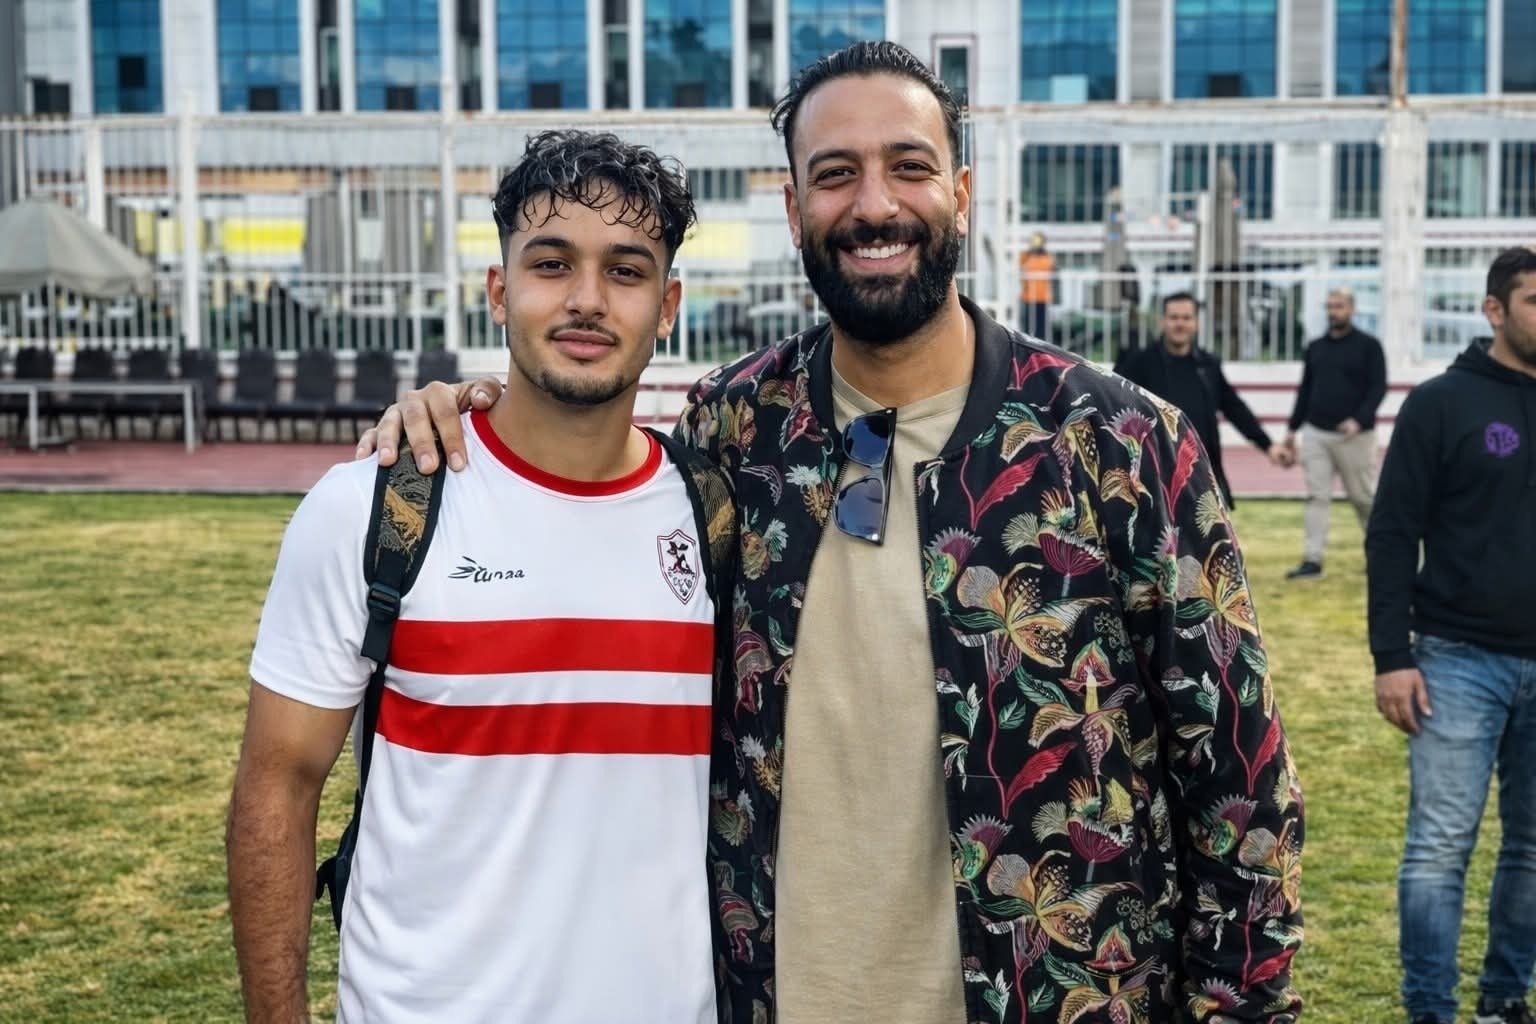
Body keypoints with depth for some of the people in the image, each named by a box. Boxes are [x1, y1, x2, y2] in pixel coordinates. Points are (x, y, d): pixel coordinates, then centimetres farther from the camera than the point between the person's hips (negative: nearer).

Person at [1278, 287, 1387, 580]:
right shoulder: (1315, 348, 13)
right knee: (1316, 496, 0)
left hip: (1354, 436, -4)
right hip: (1315, 434, 4)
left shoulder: (1368, 346, -2)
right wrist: (1291, 430, 12)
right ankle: (1313, 559, 0)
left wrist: (1359, 420, -23)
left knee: (1364, 497, 4)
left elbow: (1378, 388, -8)